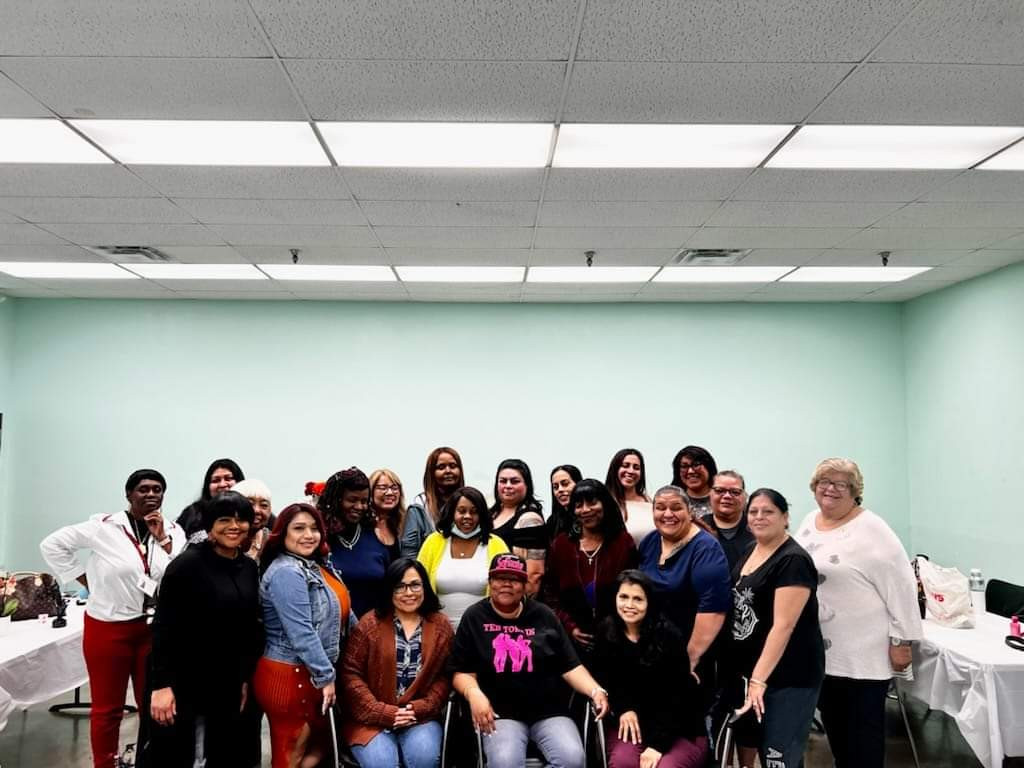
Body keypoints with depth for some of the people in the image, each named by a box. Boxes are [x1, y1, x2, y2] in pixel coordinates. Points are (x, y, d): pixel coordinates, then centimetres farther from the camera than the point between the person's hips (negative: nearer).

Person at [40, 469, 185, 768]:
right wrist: (85, 580, -3)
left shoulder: (173, 531, 0)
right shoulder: (104, 527, -9)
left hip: (155, 629, 3)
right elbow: (52, 544, -1)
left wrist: (162, 538, -16)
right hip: (109, 628, -3)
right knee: (107, 707, 9)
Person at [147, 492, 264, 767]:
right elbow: (164, 627, -16)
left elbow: (250, 626, 9)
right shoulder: (188, 563, -15)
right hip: (183, 679, -6)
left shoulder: (250, 567, 4)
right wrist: (160, 685, -19)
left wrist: (246, 678, 10)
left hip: (228, 682, 6)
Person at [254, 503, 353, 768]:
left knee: (321, 745, 17)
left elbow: (340, 612, 20)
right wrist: (325, 676, -21)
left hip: (308, 674, 9)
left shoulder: (316, 566, 9)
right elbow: (301, 634, -24)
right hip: (288, 676, -9)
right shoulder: (286, 572, -19)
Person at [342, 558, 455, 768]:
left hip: (420, 717, 2)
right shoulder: (369, 624, -1)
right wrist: (383, 713, -12)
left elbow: (445, 676, 3)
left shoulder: (441, 626, 5)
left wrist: (419, 709, -12)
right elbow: (351, 674, -4)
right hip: (372, 719, -2)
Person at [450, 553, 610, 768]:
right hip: (501, 713, -2)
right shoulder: (475, 617, 5)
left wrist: (595, 691, -9)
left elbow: (570, 666, 8)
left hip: (550, 712, 2)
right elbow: (462, 672, 3)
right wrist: (473, 693, -18)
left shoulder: (544, 616, 10)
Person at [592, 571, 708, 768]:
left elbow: (676, 696, -15)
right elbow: (604, 676, 8)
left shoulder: (669, 635, -16)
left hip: (678, 728, -3)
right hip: (631, 720, 3)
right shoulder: (606, 631, -3)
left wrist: (658, 744, -22)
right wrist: (624, 708, -10)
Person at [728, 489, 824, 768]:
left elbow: (783, 625, -24)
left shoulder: (793, 561, -18)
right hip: (748, 669, 8)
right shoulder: (750, 552, 8)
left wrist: (759, 680, -29)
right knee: (746, 738, 20)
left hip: (789, 677, -8)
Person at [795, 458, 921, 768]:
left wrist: (902, 641, -15)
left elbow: (901, 588, -15)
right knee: (833, 720, 17)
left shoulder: (872, 531, -14)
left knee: (864, 727, 5)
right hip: (821, 649, 7)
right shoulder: (809, 524, 8)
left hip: (863, 654, -6)